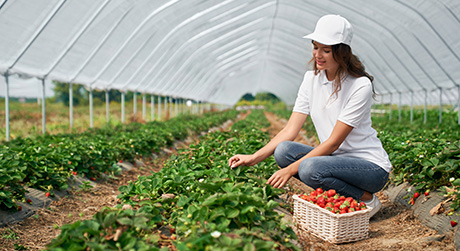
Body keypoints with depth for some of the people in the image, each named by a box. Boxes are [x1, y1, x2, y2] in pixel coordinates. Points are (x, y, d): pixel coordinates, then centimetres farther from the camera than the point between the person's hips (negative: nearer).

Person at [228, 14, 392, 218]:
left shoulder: (360, 86, -19)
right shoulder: (311, 79, 0)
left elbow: (333, 142, -22)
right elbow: (290, 130, -4)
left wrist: (291, 169, -27)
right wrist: (254, 158, -16)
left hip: (371, 165, -6)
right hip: (335, 159, 6)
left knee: (310, 168, -33)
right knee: (283, 150, -19)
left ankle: (366, 199, -6)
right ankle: (340, 195, -3)